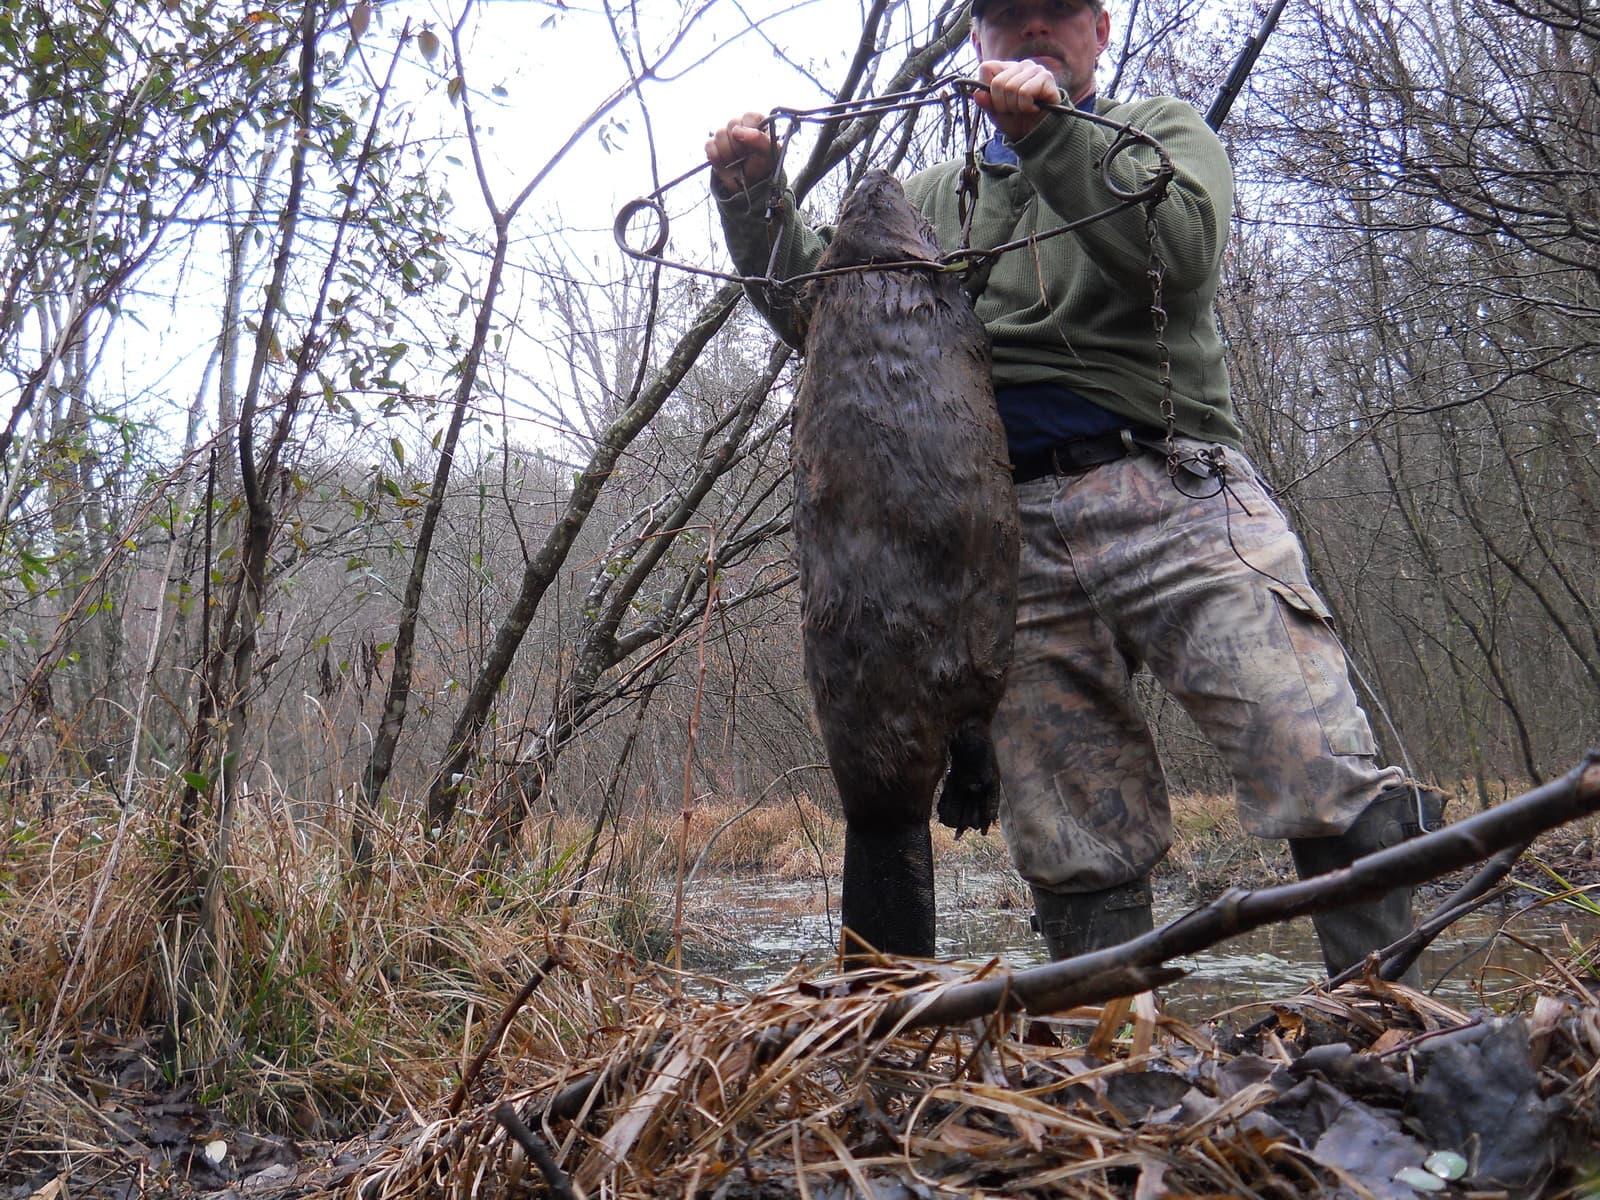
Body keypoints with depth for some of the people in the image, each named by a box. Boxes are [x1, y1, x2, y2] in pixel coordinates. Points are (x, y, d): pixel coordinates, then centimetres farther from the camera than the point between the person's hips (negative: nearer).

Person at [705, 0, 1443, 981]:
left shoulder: (1162, 131, 17)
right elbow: (812, 304, 19)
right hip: (1013, 541, 3)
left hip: (1172, 502, -2)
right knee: (1076, 856, 2)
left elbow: (1182, 250, -5)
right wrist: (753, 194, 5)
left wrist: (1050, 135, -16)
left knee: (1339, 792, -14)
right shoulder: (933, 200, 26)